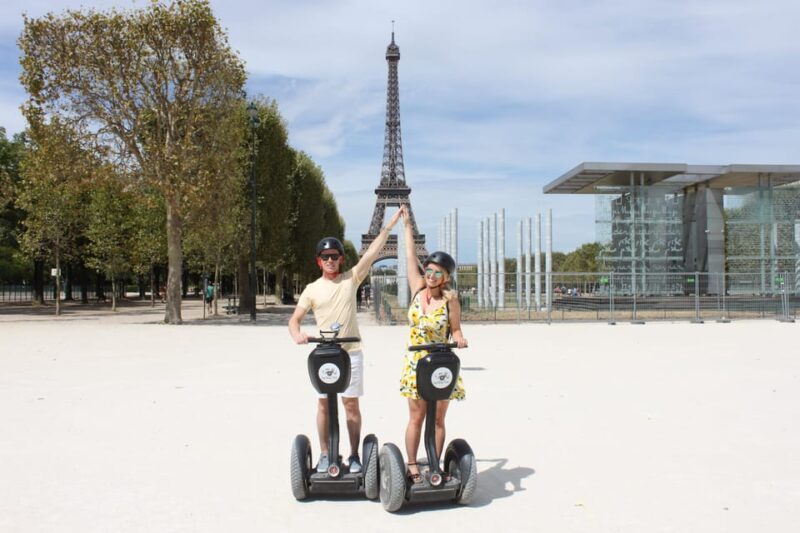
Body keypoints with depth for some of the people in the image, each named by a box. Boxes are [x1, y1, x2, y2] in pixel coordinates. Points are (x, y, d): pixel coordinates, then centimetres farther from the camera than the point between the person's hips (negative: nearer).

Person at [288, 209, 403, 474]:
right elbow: (294, 319, 2)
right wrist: (297, 334, -20)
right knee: (324, 403, 6)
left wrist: (389, 226, -9)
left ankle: (354, 455, 12)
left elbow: (372, 253, -3)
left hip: (351, 351, -1)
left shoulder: (351, 279, 3)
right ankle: (325, 455, 17)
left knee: (351, 403, 3)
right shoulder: (312, 289, 4)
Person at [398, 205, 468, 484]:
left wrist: (459, 339, -21)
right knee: (416, 417, 5)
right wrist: (407, 225, 10)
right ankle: (412, 466, 11)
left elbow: (455, 330, 1)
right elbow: (411, 256, 6)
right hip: (415, 363, 2)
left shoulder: (450, 298, -6)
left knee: (438, 419, 7)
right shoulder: (418, 288, 0)